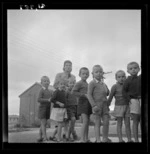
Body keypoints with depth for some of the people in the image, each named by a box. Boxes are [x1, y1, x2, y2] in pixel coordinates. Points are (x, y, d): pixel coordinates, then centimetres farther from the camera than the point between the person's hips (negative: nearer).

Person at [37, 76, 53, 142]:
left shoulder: (50, 91, 10)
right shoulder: (42, 90, -9)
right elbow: (39, 99, -20)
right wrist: (48, 100, -27)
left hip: (48, 109, 6)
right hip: (42, 108, -6)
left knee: (43, 124, 11)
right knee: (43, 123, -8)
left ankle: (40, 137, 19)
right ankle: (45, 138, -9)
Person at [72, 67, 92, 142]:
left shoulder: (87, 84, 18)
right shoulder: (79, 83, -6)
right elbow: (73, 92, -17)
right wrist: (84, 95, -19)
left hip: (88, 103, 8)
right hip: (82, 102, -8)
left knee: (87, 122, 10)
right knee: (85, 121, -15)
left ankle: (86, 138, 17)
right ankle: (82, 139, -12)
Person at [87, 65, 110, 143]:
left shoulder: (104, 84, 15)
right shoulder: (92, 83, -5)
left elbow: (107, 93, 27)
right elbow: (89, 94, -11)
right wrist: (94, 105, -17)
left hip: (104, 105, 6)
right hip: (97, 105, -6)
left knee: (106, 122, 4)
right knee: (97, 123, -3)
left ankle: (105, 139, 17)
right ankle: (98, 140, 4)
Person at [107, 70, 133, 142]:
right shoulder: (115, 86, -3)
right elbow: (110, 97, -1)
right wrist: (107, 106, 0)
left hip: (127, 106, 4)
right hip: (119, 106, -4)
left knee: (127, 124, 4)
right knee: (119, 124, -1)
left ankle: (129, 139, 7)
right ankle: (120, 139, 1)